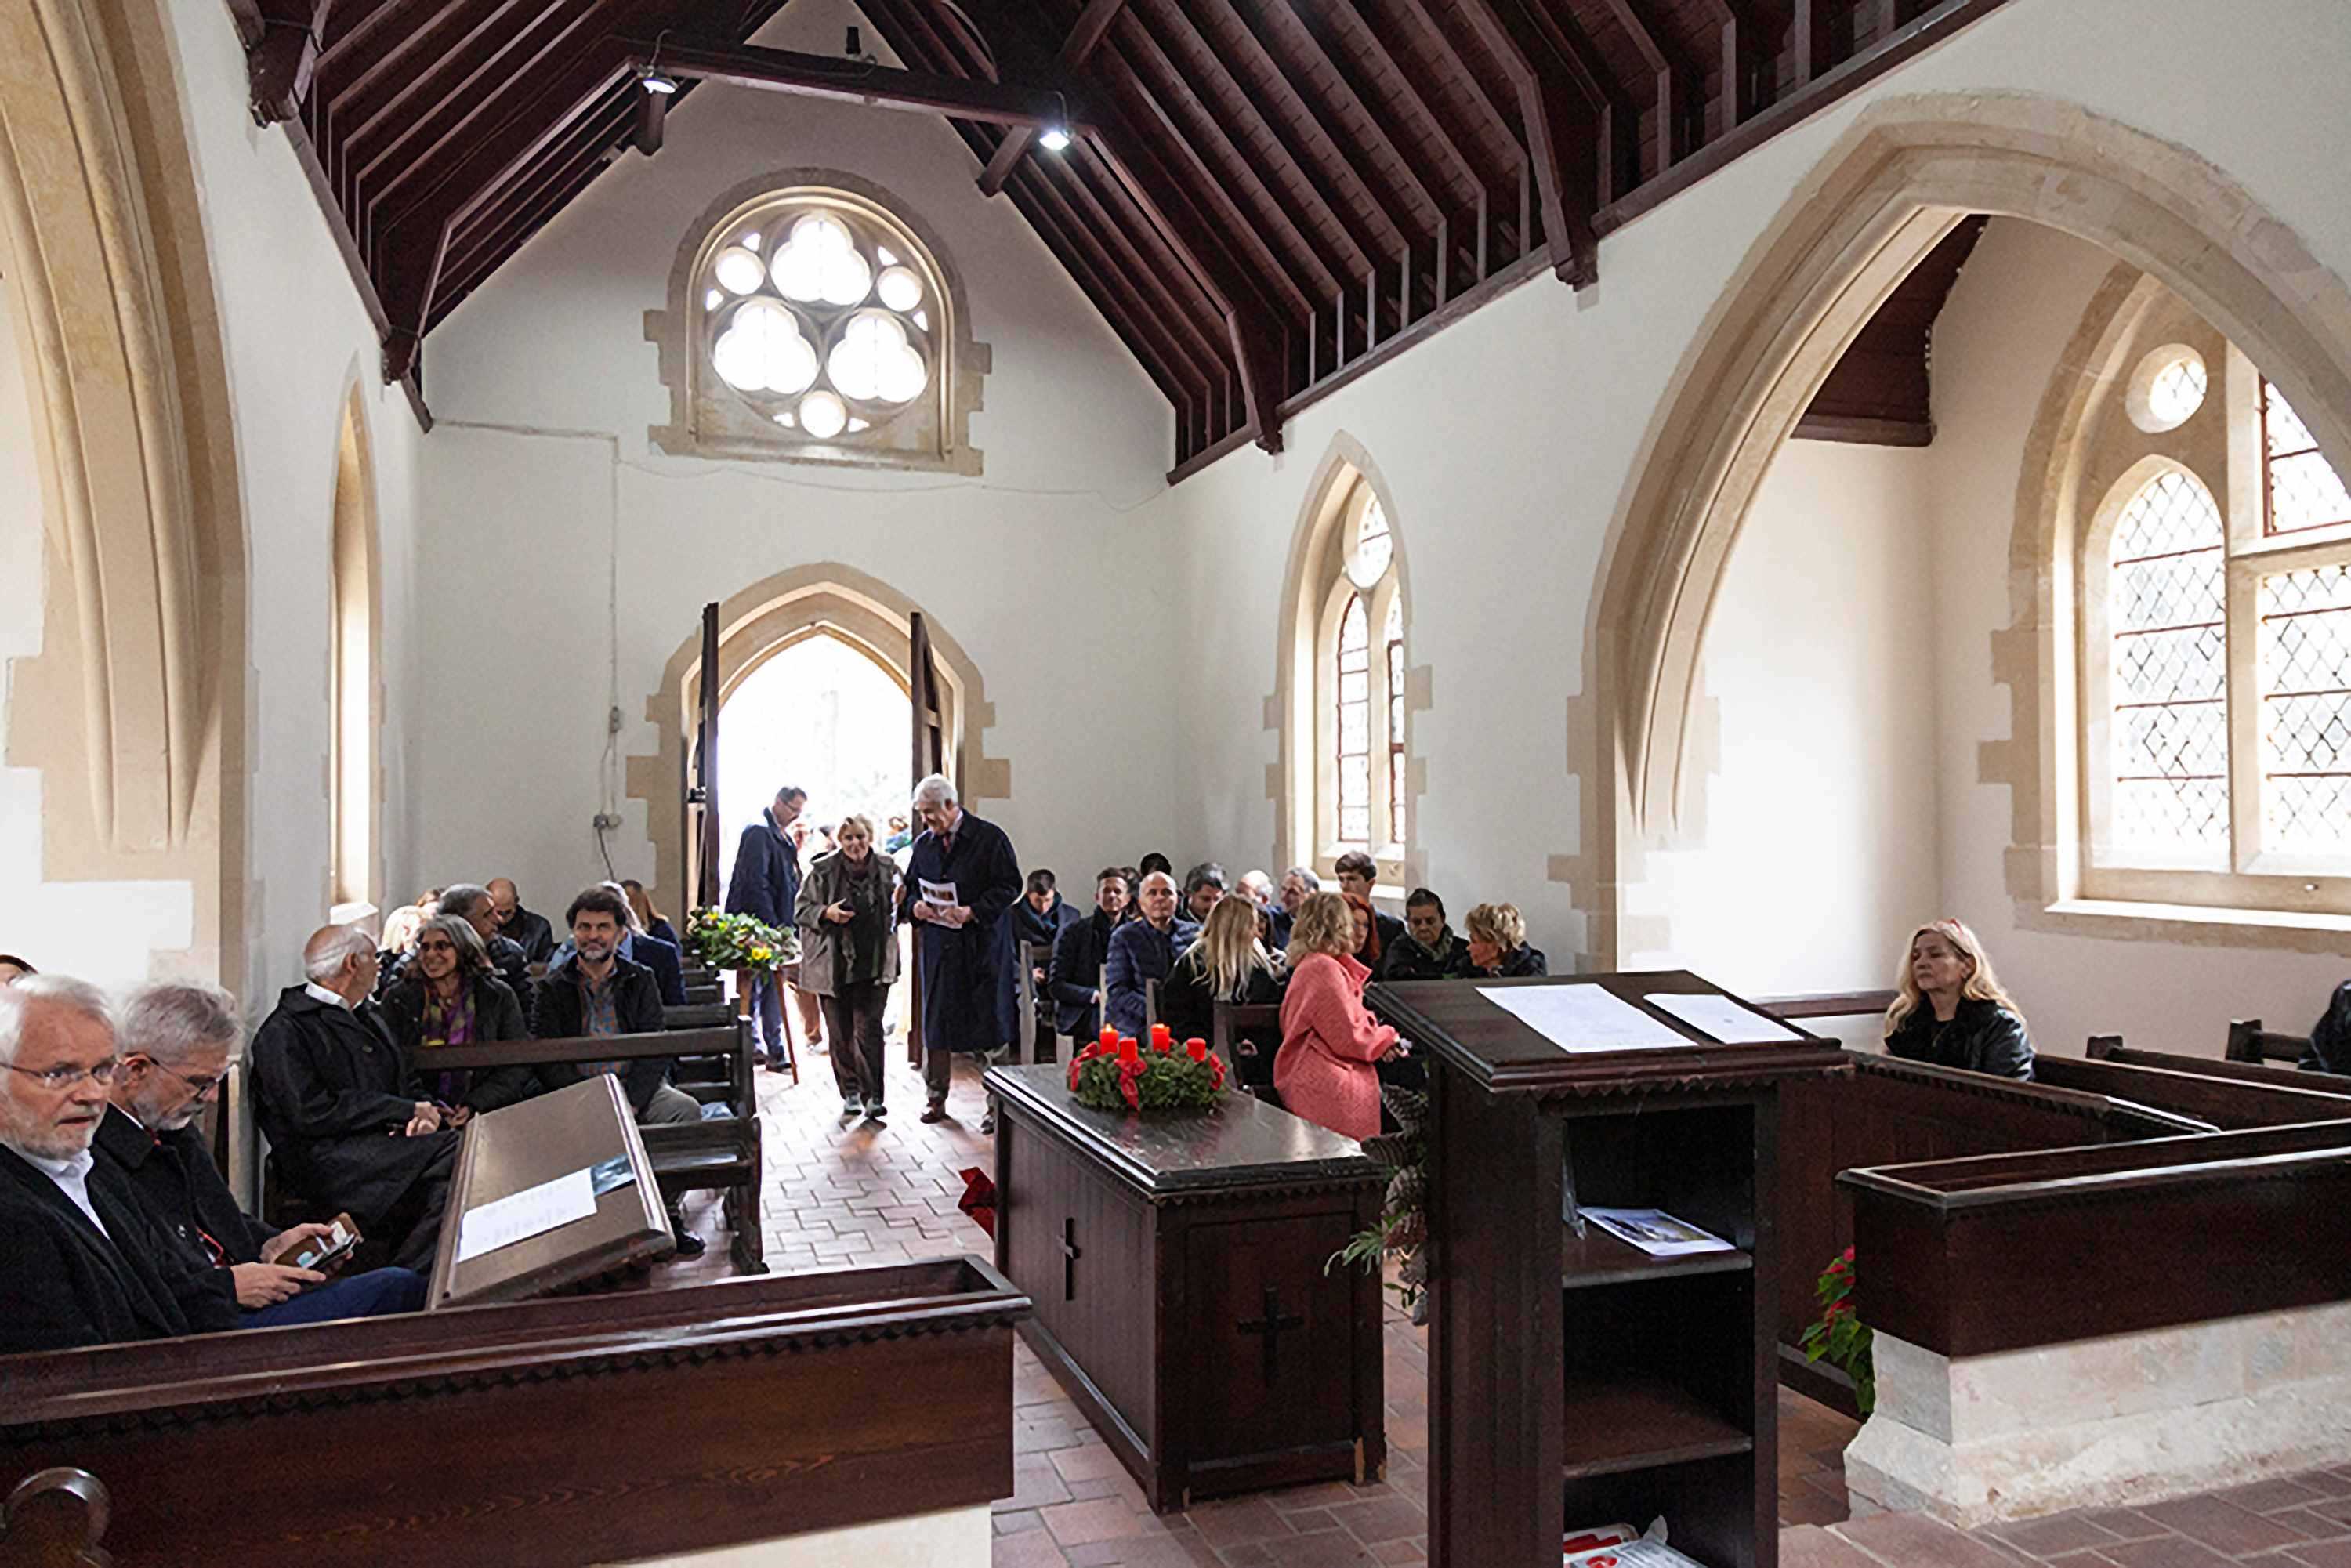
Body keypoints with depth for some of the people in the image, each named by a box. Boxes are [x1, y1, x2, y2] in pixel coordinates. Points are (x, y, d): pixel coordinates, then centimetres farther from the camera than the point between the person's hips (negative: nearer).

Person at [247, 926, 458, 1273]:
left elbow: (409, 1084, 25)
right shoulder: (283, 1032, 0)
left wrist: (425, 1114, 0)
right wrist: (405, 1110, -11)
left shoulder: (367, 1016, 26)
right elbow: (312, 1114, -12)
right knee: (453, 1150, -30)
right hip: (330, 1159, -7)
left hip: (384, 1145, 7)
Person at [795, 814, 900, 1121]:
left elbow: (896, 911, 18)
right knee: (841, 1033, 8)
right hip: (833, 965, 0)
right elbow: (801, 911, 3)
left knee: (868, 1029, -7)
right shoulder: (823, 871, -2)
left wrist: (900, 904, -5)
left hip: (873, 964, 0)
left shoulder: (887, 870, 4)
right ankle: (850, 1093, 21)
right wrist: (826, 914, -15)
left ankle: (872, 1096, -3)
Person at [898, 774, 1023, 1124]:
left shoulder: (989, 838, -4)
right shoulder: (922, 845, 12)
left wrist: (974, 911, -18)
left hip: (978, 944, -4)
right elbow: (910, 888, 20)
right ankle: (936, 1099, 19)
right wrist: (914, 906, -3)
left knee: (986, 1025, 0)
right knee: (935, 1022, 8)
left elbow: (1009, 886, -7)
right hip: (936, 945, 5)